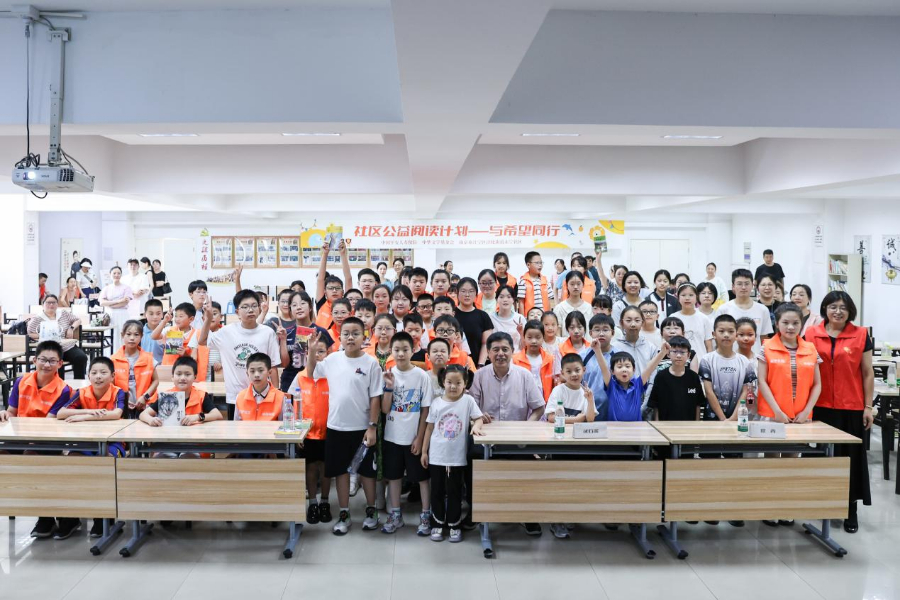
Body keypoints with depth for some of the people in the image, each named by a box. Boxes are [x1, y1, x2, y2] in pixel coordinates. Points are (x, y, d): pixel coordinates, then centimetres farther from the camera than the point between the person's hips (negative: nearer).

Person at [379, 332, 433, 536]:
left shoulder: (422, 376, -9)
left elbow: (426, 410, -7)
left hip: (414, 437, -3)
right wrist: (389, 387, -16)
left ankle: (425, 515, 20)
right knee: (393, 475, 13)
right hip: (392, 436, 3)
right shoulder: (388, 375, -2)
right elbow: (385, 409, -4)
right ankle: (395, 514, 27)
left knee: (422, 476, 7)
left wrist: (420, 437, -9)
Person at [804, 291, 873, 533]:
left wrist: (868, 407, 0)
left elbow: (867, 373, 3)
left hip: (852, 408, -1)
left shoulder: (861, 335, 0)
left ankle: (851, 509, 15)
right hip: (820, 406, 1)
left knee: (851, 456, 5)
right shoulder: (811, 334, 2)